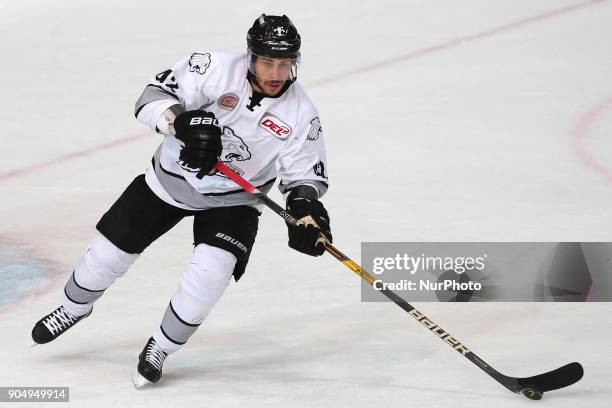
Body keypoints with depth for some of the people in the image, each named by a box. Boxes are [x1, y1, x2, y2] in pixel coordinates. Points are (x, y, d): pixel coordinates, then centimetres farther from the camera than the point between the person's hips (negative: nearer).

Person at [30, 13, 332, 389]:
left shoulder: (301, 114, -18)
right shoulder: (217, 69, -24)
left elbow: (305, 174, -10)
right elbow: (154, 97, -28)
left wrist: (307, 208, -30)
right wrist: (184, 122, -46)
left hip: (233, 201, 0)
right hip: (171, 178, 0)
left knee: (212, 269, -24)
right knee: (111, 249, 8)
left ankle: (160, 348, 0)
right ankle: (74, 309, 41)